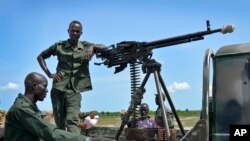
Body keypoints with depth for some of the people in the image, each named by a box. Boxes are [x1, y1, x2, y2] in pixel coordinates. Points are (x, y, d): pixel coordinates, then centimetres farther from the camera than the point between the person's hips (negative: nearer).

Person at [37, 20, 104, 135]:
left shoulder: (86, 46, 10)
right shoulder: (59, 46, 7)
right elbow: (40, 57, 15)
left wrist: (93, 47, -16)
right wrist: (49, 74, 3)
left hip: (74, 90, -1)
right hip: (58, 88, 1)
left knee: (72, 120, -18)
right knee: (60, 122, 7)